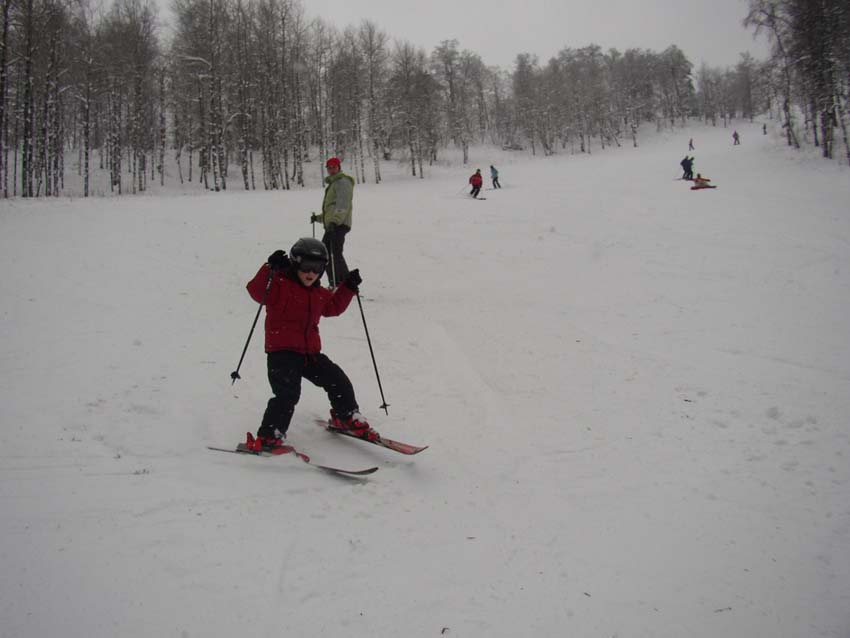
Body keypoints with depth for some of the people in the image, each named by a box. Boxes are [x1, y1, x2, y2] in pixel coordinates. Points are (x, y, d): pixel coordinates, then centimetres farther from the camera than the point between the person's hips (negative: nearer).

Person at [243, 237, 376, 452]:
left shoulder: (319, 293, 14)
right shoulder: (280, 284, -8)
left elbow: (333, 307, 30)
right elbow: (257, 291, -24)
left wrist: (348, 287, 20)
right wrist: (270, 269, -37)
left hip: (311, 352, 7)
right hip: (282, 352, -7)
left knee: (338, 381, 11)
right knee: (287, 394, -21)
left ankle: (347, 419, 33)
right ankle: (268, 438, -13)